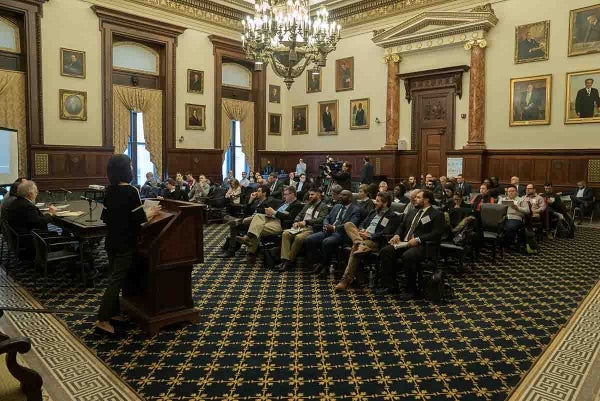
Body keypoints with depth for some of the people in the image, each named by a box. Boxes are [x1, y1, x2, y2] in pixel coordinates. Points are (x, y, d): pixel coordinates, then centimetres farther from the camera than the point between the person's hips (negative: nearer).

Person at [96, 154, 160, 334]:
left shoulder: (109, 190, 4)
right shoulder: (131, 191, -19)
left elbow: (105, 217, 11)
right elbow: (139, 220, -20)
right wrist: (149, 214, -2)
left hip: (111, 241, 8)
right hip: (125, 243, -8)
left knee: (114, 277, 17)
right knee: (116, 279, -4)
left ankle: (113, 312, 26)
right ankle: (103, 320, -2)